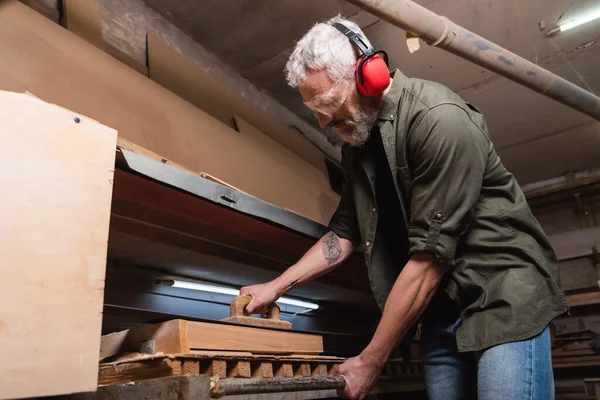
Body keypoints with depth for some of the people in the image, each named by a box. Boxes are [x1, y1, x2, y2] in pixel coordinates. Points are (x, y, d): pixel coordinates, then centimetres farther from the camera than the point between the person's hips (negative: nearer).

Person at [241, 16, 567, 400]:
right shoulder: (357, 142, 5)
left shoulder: (439, 120, -21)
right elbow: (344, 234, 12)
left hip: (502, 293, -6)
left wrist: (370, 362, -15)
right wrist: (275, 287, 5)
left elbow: (429, 257, -22)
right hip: (440, 310, 6)